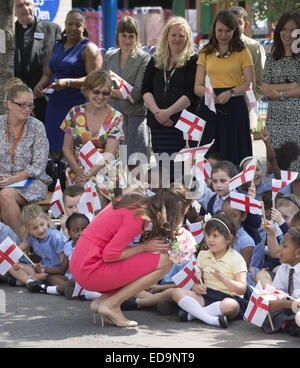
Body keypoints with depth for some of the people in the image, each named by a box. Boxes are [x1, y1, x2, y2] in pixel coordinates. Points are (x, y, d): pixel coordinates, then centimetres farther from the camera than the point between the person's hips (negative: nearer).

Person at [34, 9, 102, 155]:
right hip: (55, 105, 7)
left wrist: (68, 82, -25)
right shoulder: (57, 47, 19)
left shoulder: (89, 48, -3)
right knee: (55, 151, 2)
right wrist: (40, 84, 0)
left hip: (79, 105, -7)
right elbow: (47, 74, 23)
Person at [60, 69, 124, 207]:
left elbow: (109, 154, -8)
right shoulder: (75, 114, 6)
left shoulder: (116, 118, 0)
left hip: (105, 173, -1)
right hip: (77, 172, 1)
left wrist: (89, 174, -22)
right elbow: (67, 149, 7)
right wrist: (79, 172, -10)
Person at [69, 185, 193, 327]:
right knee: (164, 262, -10)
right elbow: (110, 255, -20)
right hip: (92, 270, -9)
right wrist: (144, 247, -8)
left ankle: (101, 301, 5)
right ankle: (111, 305, -7)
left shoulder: (134, 200, 9)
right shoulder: (140, 215, -18)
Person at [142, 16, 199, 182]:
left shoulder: (193, 61, 1)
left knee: (183, 172, -10)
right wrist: (156, 111, -9)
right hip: (158, 124, 4)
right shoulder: (156, 61, 16)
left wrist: (168, 112, -15)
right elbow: (145, 89, 8)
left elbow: (192, 94, -8)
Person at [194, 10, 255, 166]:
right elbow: (197, 87, 7)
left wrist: (230, 93, -18)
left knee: (234, 155, -5)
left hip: (235, 108, -2)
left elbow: (250, 83, -1)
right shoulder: (206, 53, 12)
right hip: (209, 108, 2)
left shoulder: (242, 52, 5)